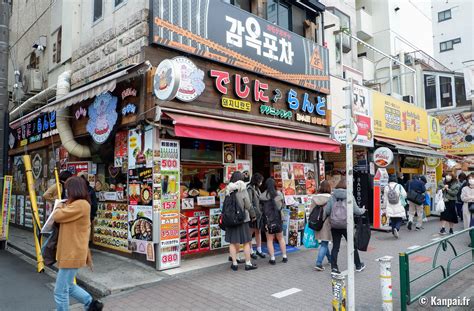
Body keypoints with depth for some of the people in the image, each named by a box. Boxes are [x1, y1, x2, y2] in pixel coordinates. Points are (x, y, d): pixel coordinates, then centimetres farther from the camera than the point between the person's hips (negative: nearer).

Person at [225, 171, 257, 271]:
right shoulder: (243, 190, -11)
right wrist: (253, 215, 11)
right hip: (242, 219, -3)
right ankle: (248, 263, 14)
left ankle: (234, 263, 14)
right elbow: (248, 205, -5)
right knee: (246, 242, 8)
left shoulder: (228, 190, -1)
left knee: (233, 243, 11)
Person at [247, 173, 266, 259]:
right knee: (251, 232, 3)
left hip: (259, 213, 8)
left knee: (258, 231, 14)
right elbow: (249, 203, -18)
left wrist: (260, 212, 11)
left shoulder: (257, 188, 13)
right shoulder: (250, 188, -13)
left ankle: (259, 250, 24)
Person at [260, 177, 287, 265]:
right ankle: (284, 256, 22)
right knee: (280, 238, 18)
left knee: (269, 240, 7)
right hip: (278, 218, 2)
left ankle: (272, 258, 5)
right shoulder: (279, 194, -5)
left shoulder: (262, 196, -10)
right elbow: (283, 206, 6)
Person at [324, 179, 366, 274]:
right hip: (346, 225, -2)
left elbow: (326, 210, -5)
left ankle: (334, 267, 7)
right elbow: (356, 211, -4)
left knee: (335, 246, 9)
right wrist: (363, 210, 17)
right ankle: (358, 265, 31)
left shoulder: (333, 196, 0)